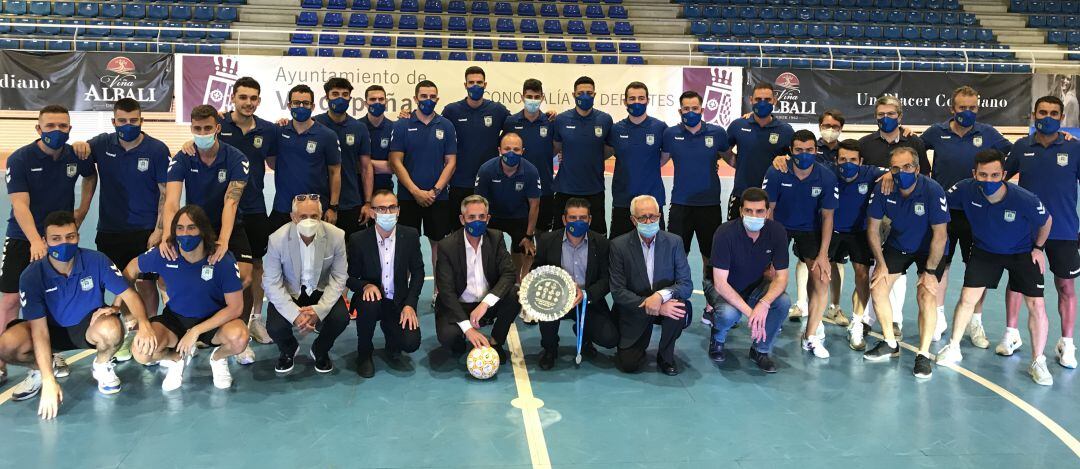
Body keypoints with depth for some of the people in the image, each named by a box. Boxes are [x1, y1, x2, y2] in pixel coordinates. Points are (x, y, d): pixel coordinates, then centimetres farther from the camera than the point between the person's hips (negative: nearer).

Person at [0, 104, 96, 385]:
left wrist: (83, 209, 8)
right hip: (23, 239, -3)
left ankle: (53, 353, 23)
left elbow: (91, 176, 20)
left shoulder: (76, 156, -4)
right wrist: (35, 241, -37)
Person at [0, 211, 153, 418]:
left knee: (112, 329, -36)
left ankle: (102, 365, 0)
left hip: (89, 326, -1)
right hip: (53, 329, 1)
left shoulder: (96, 261, -19)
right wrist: (49, 382, -28)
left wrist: (143, 323, -36)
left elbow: (128, 294, -14)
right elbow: (39, 330, -21)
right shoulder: (32, 276, -19)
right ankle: (39, 368, 9)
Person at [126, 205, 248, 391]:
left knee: (238, 337, -35)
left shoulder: (223, 259, -21)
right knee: (141, 353, -26)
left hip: (214, 320, -2)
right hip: (174, 319, 2)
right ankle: (177, 358, 12)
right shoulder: (164, 254, -15)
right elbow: (132, 269, 5)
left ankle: (218, 358, 5)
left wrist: (196, 331, -23)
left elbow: (235, 307, -19)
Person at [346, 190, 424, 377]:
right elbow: (350, 277, -3)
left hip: (399, 302, 1)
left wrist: (410, 304, -9)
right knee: (369, 304, -37)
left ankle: (389, 329, 19)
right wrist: (366, 286, -26)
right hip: (373, 298, -1)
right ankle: (364, 354, -8)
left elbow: (418, 272, 2)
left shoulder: (410, 235, -6)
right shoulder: (358, 240, -11)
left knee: (411, 343, -21)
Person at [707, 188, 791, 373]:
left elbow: (781, 277, -15)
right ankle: (717, 339, 3)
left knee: (783, 301, -26)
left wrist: (764, 303, -35)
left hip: (755, 287, 4)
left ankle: (761, 350, -2)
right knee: (728, 313, -35)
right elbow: (720, 283, -28)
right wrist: (750, 312, -37)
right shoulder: (726, 233, -27)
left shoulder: (777, 231, -17)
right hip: (725, 289, -3)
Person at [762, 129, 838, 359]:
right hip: (780, 225, -1)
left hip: (809, 229, 1)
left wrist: (823, 255, -15)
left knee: (822, 278, -14)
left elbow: (827, 216, -11)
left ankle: (811, 337, -1)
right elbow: (769, 209, -13)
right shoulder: (776, 173, -21)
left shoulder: (827, 177, -17)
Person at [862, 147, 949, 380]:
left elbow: (940, 235, -23)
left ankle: (924, 354, -7)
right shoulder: (882, 189, -20)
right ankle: (890, 344, 13)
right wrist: (881, 263, -9)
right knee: (877, 289, -6)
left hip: (929, 249, -3)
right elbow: (873, 228, -9)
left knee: (927, 295, -19)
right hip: (897, 245, 4)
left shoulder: (933, 191, -29)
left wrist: (930, 271, -21)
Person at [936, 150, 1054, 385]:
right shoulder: (966, 189, -28)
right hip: (985, 250, 2)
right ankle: (953, 349, 17)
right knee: (967, 298, -1)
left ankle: (1038, 362, 11)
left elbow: (1046, 221, -11)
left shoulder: (1025, 200, -31)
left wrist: (1038, 248, -4)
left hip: (1022, 252, -1)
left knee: (1036, 305, -6)